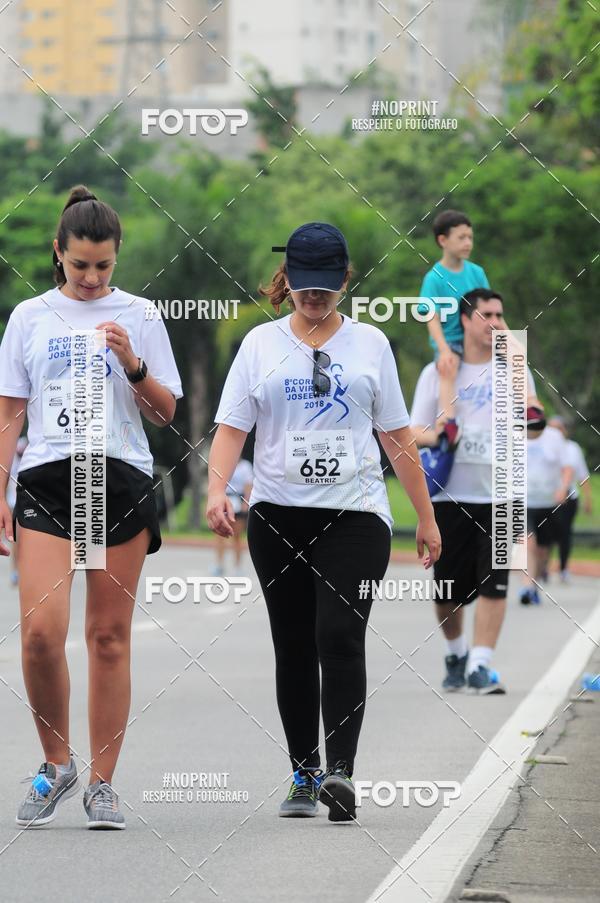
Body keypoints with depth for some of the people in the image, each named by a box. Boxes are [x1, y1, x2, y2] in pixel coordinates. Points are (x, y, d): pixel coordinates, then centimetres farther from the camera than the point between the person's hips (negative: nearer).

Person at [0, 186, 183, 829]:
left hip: (122, 479, 0)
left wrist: (133, 365, -9)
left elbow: (164, 413, 8)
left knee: (110, 636, 2)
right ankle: (56, 765, 5)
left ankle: (102, 783, 8)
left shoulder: (138, 317, 8)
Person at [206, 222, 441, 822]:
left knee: (339, 636, -17)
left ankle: (340, 771, -24)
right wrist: (217, 490, -15)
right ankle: (303, 774, 17)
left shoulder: (370, 343, 8)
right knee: (293, 647, 6)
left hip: (355, 513, -2)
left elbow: (396, 436, 12)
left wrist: (425, 515, 12)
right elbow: (231, 427, 2)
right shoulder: (260, 344, 7)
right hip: (278, 515, 2)